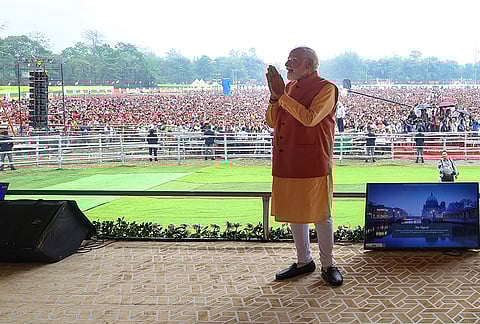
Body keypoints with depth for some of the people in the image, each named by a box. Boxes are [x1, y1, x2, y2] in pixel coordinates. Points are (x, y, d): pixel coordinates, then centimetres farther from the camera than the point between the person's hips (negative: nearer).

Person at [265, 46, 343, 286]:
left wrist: (282, 95, -19)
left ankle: (328, 264, 16)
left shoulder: (326, 88, -8)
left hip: (313, 163, -7)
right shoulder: (289, 87, 13)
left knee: (320, 214, 2)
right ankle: (304, 261, 28)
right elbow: (272, 122, 11)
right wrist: (274, 96, -5)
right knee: (294, 213, 14)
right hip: (286, 162, 7)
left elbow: (310, 118, -23)